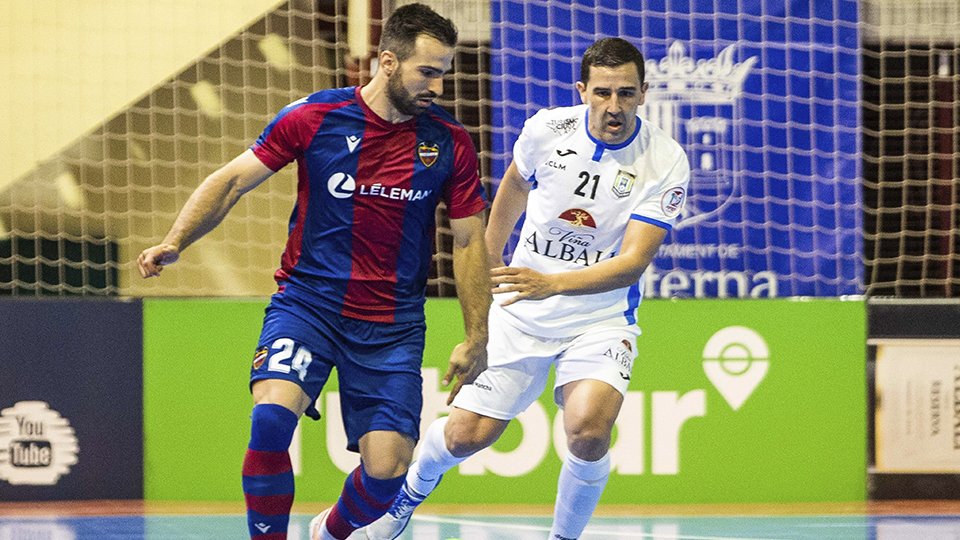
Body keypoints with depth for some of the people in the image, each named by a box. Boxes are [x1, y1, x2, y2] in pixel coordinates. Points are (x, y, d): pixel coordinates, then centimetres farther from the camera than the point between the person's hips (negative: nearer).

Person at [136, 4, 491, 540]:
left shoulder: (450, 143, -1)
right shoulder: (313, 117, -7)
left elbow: (470, 242, 7)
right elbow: (233, 180, 0)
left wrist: (477, 339, 5)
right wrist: (176, 241, -14)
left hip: (392, 325, 2)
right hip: (306, 300, -1)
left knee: (387, 468, -8)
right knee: (272, 415, -28)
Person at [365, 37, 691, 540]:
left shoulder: (665, 163, -18)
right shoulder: (547, 128, -10)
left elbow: (633, 262, -25)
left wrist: (552, 283, -40)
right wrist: (488, 263, 24)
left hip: (601, 318, -2)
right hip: (520, 314, 2)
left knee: (587, 433, -27)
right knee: (465, 436, -1)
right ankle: (413, 487, 35)